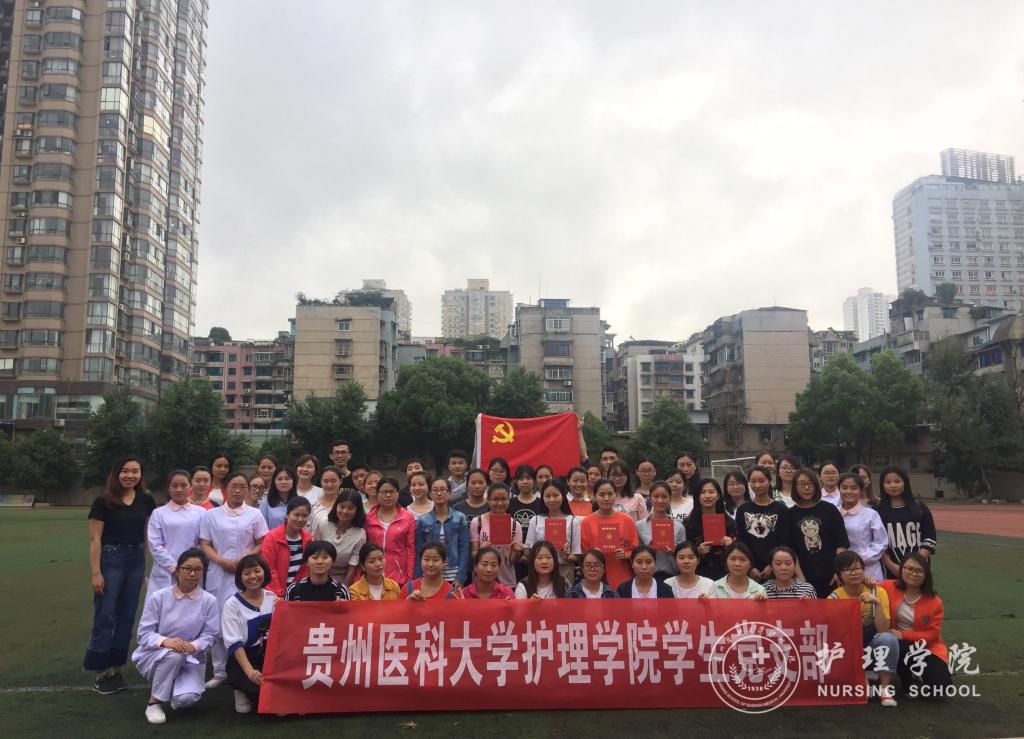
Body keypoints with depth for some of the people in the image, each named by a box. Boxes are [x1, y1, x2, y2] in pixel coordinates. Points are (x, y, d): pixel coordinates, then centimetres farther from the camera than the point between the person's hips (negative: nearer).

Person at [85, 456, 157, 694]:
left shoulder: (146, 500, 4)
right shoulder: (103, 502, -7)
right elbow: (95, 539, -8)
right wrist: (96, 573, -13)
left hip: (136, 561, 4)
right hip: (110, 560, -4)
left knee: (127, 616, 10)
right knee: (106, 616, -1)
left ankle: (115, 668, 21)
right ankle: (101, 672, 10)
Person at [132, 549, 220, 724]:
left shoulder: (209, 601, -7)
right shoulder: (158, 597, -9)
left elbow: (210, 635, -7)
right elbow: (143, 634, -10)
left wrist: (193, 646, -29)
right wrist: (165, 641, -30)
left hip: (191, 659, 1)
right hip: (153, 656, 0)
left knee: (186, 698, -27)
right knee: (173, 654, -37)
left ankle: (179, 688, 14)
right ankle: (154, 703, -12)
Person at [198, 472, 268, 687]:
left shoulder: (254, 515, 6)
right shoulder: (212, 515, 7)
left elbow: (262, 545, 6)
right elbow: (205, 545, 5)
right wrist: (222, 561, -10)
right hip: (218, 574, 1)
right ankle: (219, 671, 14)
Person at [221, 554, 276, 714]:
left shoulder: (273, 599, 5)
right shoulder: (232, 604, -7)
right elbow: (234, 643, -15)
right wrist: (249, 670, -27)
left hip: (270, 655, 4)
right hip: (242, 658, -4)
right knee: (262, 688, -29)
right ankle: (245, 694, 6)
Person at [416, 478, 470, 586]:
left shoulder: (460, 518, 1)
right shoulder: (422, 521, 2)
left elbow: (464, 550, 0)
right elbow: (419, 552, 5)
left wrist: (460, 578, -7)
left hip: (453, 577, 0)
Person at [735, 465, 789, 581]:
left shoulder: (780, 509, 3)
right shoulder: (743, 510, 7)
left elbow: (783, 542, -1)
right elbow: (740, 541, 3)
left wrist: (772, 566, -9)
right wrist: (750, 567, -6)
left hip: (773, 568, -1)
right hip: (750, 568, 1)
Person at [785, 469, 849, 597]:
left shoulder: (829, 509, 4)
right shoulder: (790, 514, 5)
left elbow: (842, 543, 2)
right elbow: (790, 549, 3)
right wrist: (800, 576, -5)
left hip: (831, 577, 0)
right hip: (805, 578, 0)